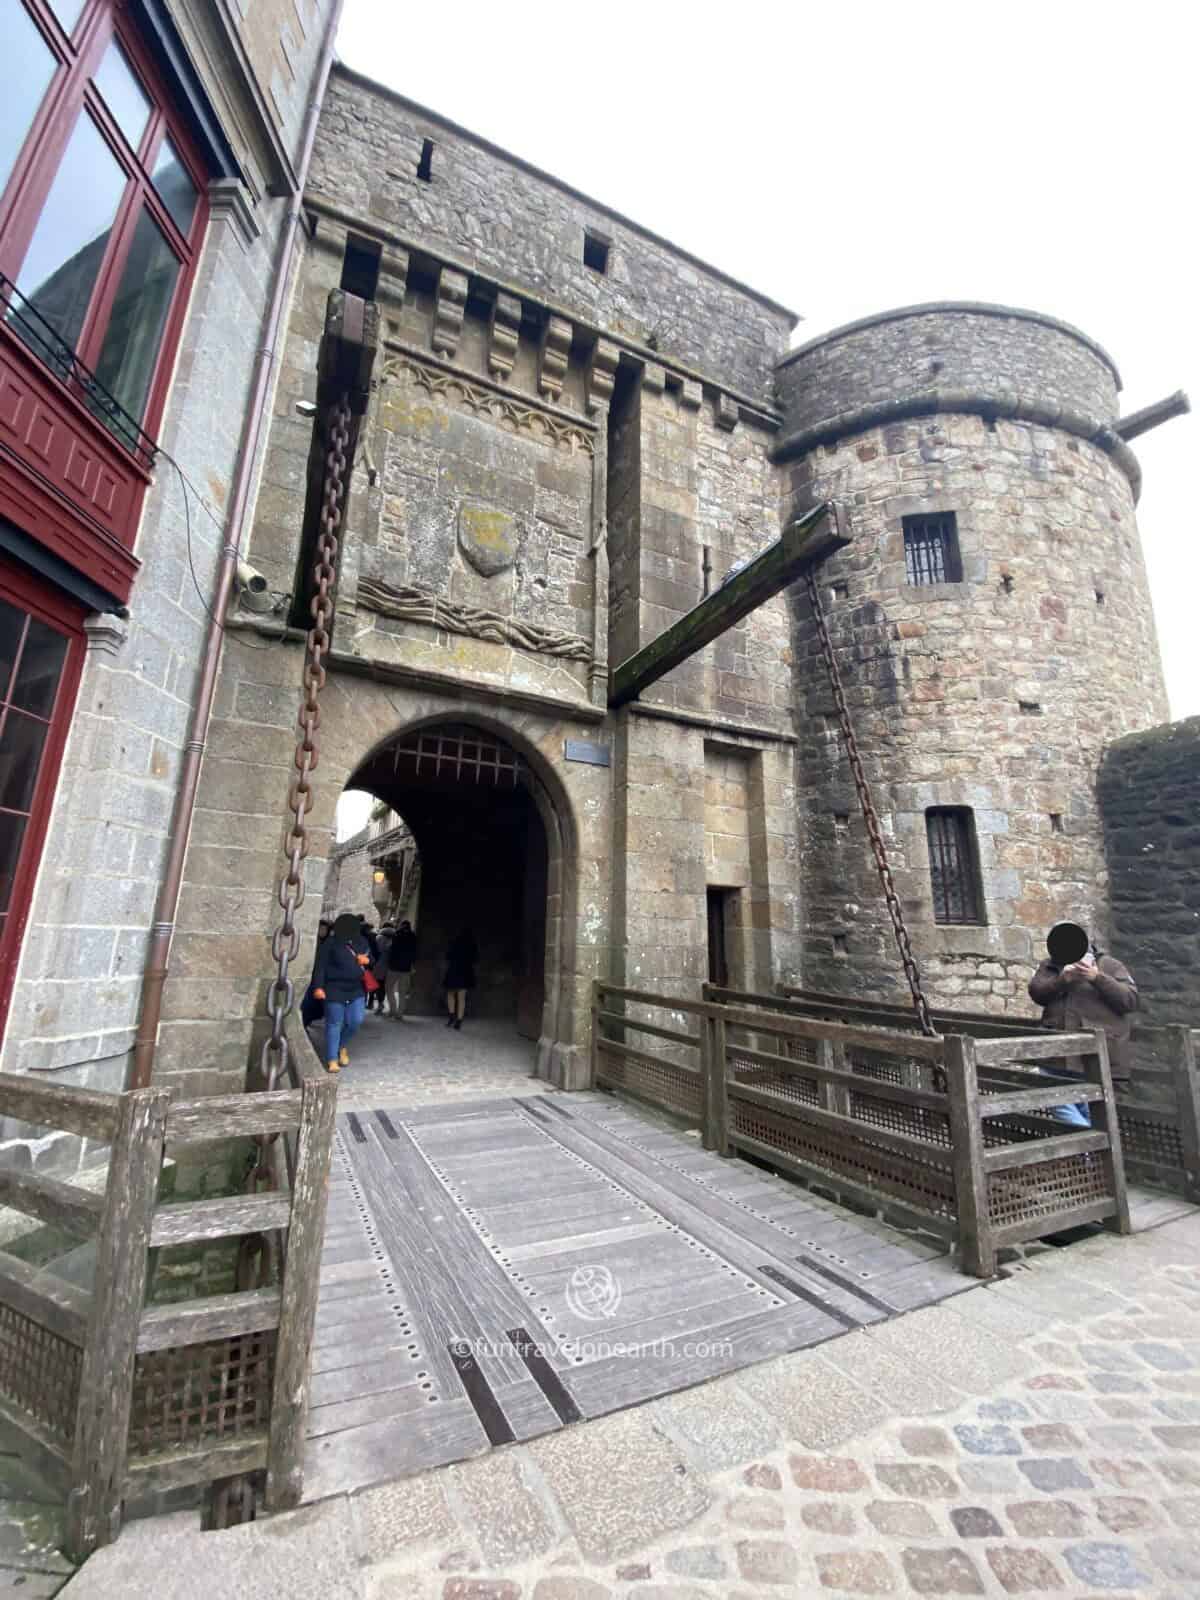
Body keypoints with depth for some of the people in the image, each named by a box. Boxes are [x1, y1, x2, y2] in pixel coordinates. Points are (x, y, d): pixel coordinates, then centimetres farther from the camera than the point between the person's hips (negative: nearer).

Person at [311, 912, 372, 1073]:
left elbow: (370, 958, 19)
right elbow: (321, 966, -11)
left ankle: (343, 1046, 29)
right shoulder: (331, 943, -9)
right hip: (335, 990, -4)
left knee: (356, 1021, 1)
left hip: (356, 990, 4)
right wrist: (318, 986, -18)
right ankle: (332, 1059, 12)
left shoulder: (361, 942, 5)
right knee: (334, 1024, 2)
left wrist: (367, 960, -5)